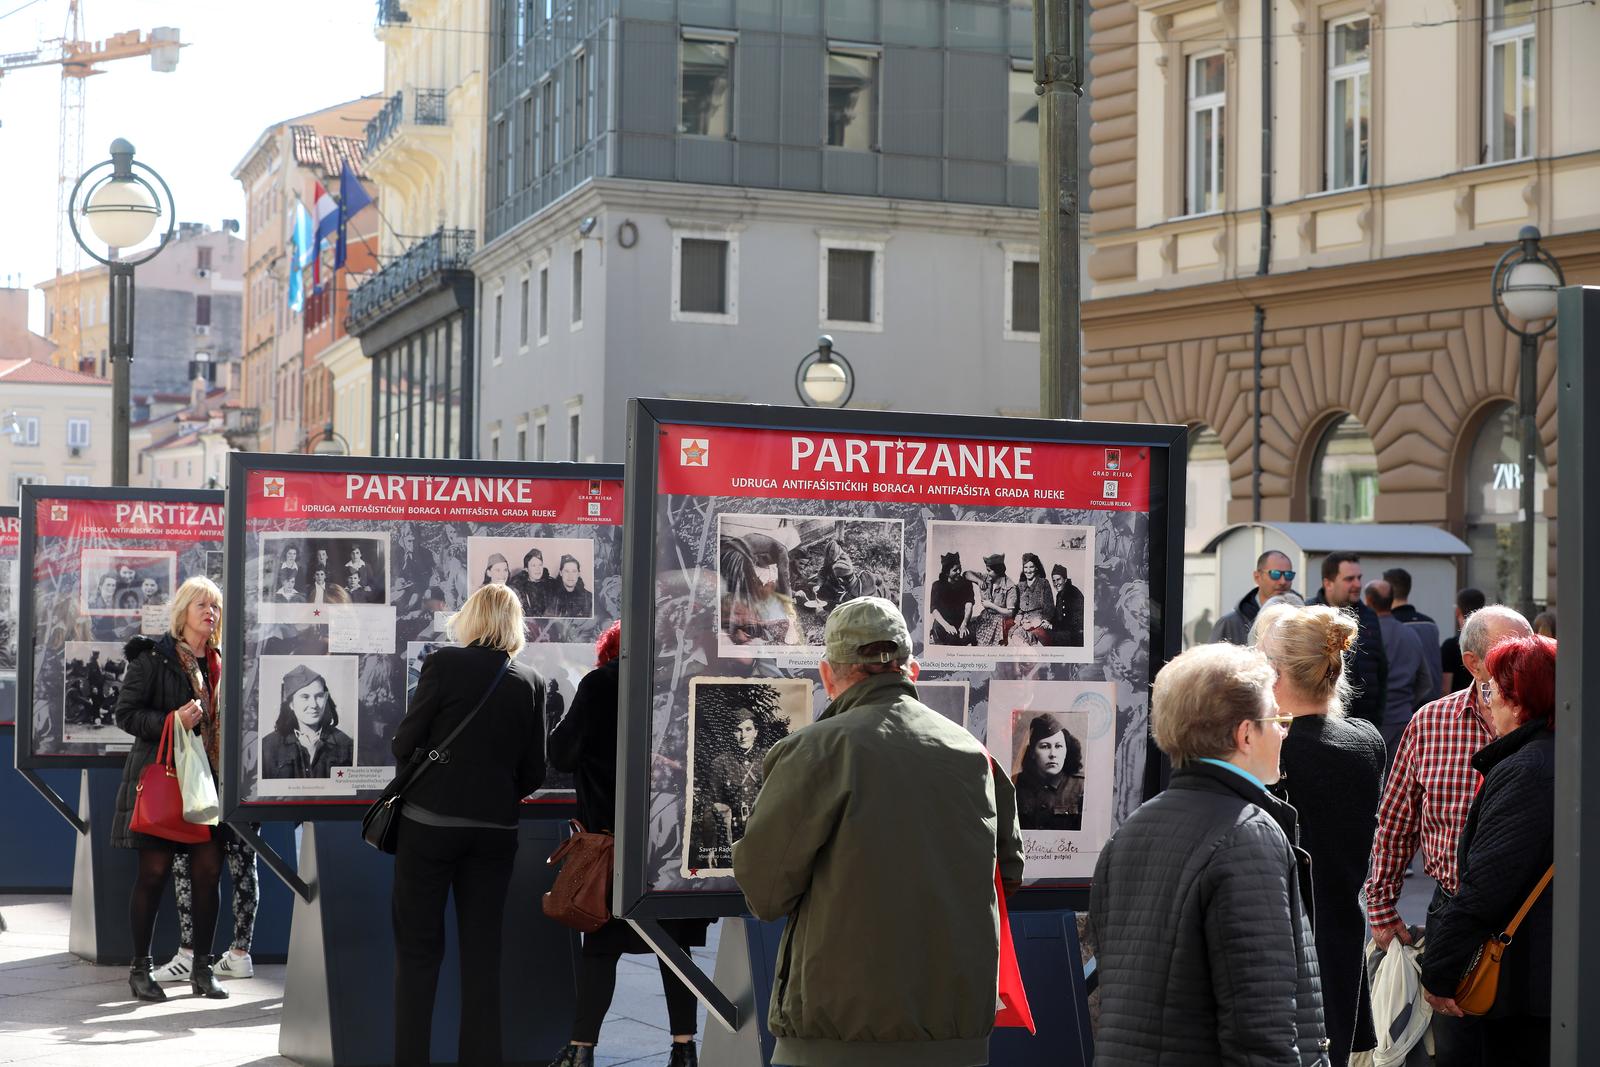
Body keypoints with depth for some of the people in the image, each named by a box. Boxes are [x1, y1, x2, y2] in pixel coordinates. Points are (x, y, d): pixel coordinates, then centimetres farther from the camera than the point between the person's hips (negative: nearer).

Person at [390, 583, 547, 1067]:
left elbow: (404, 744, -7)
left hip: (430, 823, -3)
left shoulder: (444, 664, -8)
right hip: (495, 829, 3)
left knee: (418, 949, 6)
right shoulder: (530, 681, 3)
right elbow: (533, 773, 5)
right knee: (482, 953, 10)